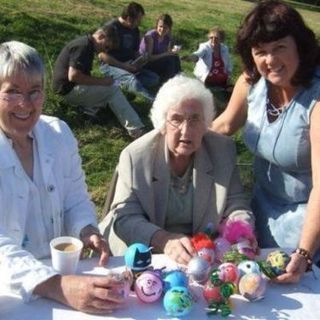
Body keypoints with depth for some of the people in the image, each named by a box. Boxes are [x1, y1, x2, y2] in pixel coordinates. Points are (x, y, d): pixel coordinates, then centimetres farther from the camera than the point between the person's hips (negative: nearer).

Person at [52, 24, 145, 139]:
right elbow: (73, 76, -27)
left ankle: (89, 107, -11)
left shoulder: (86, 44, 13)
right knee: (112, 90, -17)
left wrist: (101, 81, 0)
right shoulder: (83, 46, -18)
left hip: (70, 88, 10)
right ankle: (136, 129, -25)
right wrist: (101, 81, -19)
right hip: (69, 89, -10)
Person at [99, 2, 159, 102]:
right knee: (131, 79, -36)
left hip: (128, 66, 8)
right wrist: (123, 66, -22)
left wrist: (140, 60, -4)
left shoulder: (135, 30, 9)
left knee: (154, 78, -13)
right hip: (110, 65, -7)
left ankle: (121, 85, -25)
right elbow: (102, 55, -17)